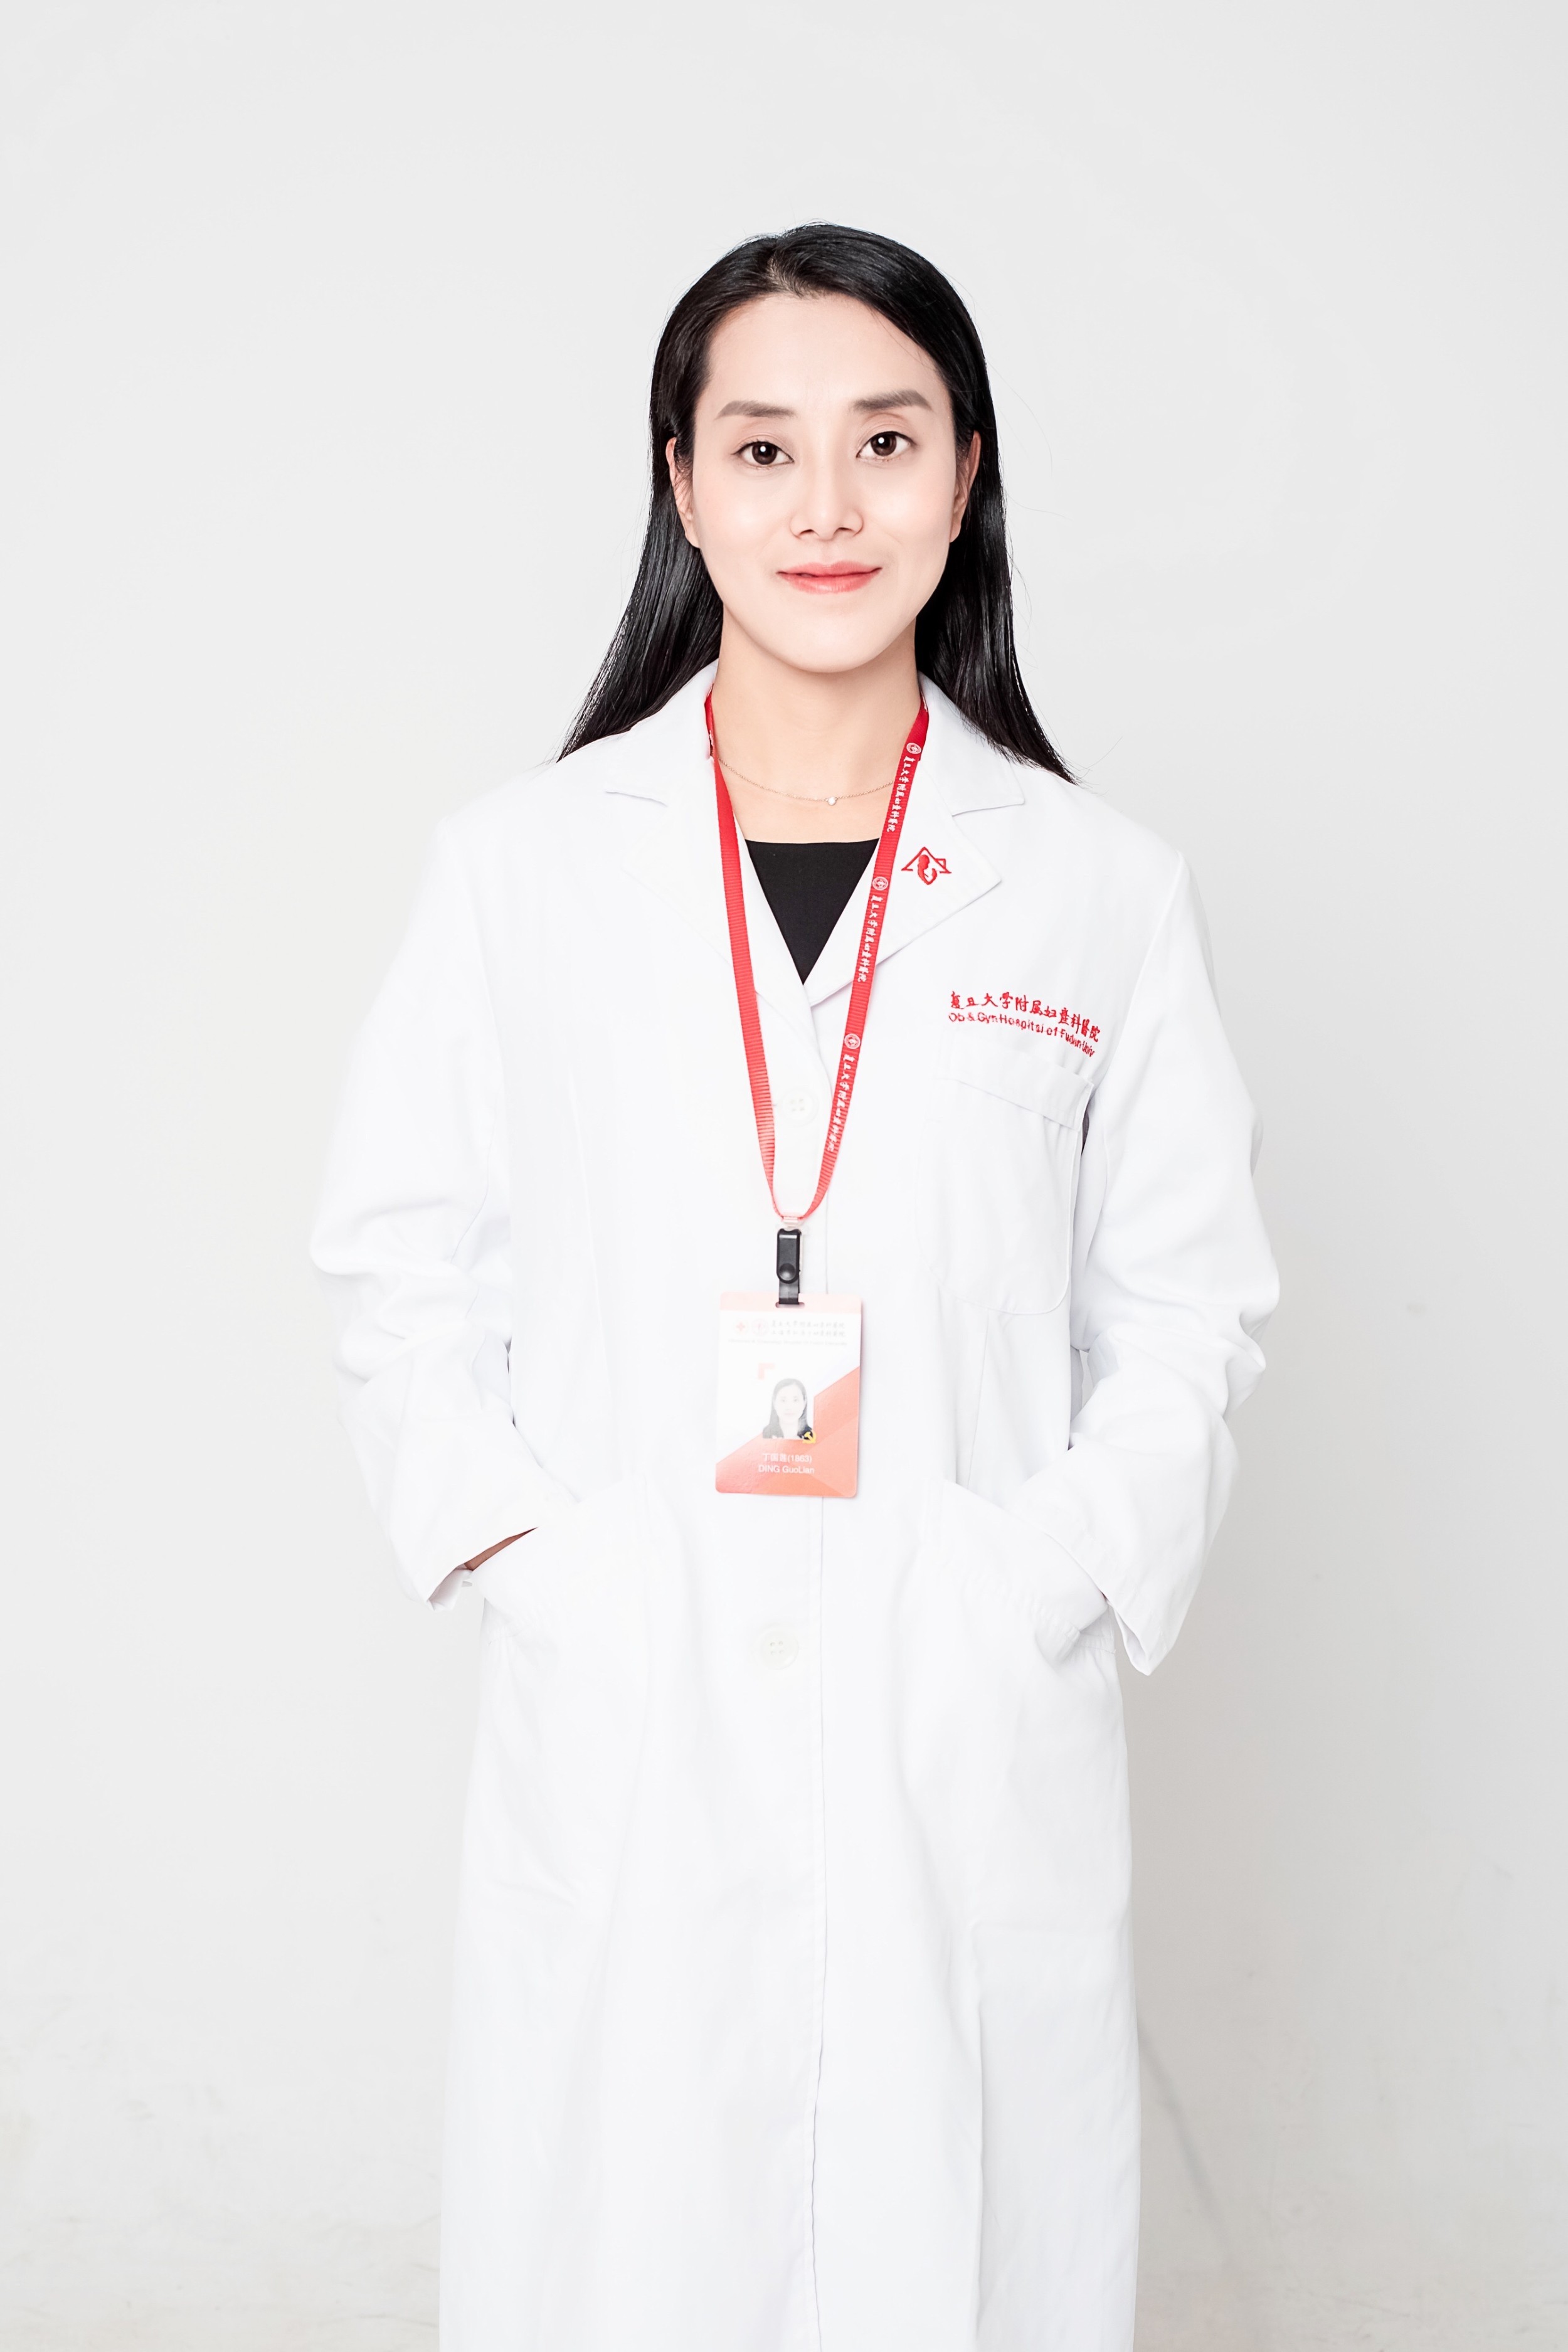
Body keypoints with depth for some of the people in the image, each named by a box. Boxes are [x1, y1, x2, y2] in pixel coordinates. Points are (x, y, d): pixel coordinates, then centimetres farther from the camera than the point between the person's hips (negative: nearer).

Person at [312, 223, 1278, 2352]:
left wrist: (1042, 1578, -7)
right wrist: (522, 1547, -7)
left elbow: (1187, 1312, 6)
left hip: (977, 1756, 0)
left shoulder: (1105, 894, 3)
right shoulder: (523, 864, 3)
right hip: (616, 1748, 0)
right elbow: (404, 1272, 7)